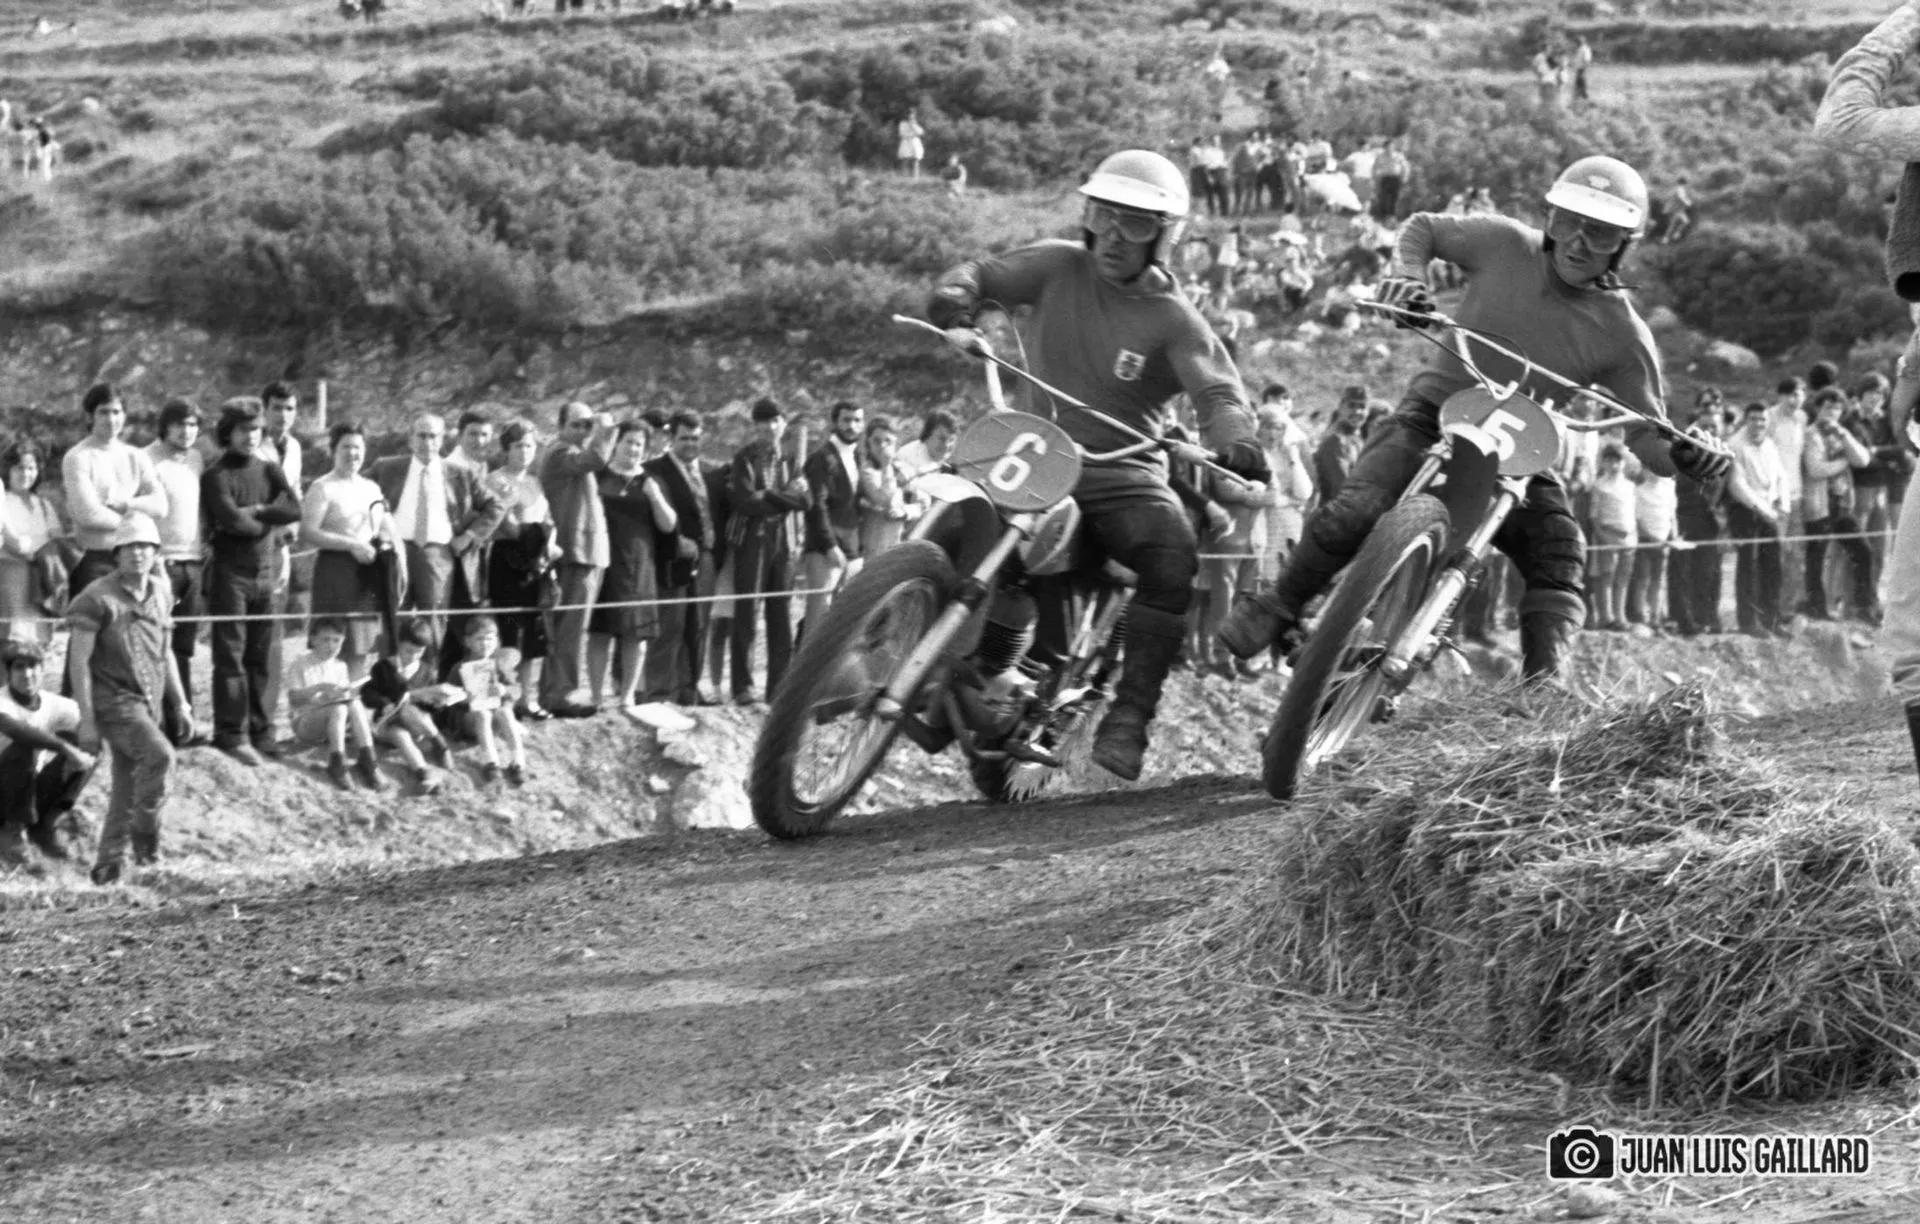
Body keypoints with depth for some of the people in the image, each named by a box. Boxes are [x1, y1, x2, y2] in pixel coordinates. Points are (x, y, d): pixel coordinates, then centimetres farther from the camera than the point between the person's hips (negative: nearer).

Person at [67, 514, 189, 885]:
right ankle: (145, 833, -9)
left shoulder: (160, 594, 8)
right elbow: (79, 661, -12)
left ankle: (107, 863, 15)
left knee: (128, 786, 7)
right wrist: (86, 720, -15)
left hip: (149, 702, 7)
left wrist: (180, 703, 16)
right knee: (159, 756, -25)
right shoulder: (98, 598, -12)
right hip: (113, 699, -7)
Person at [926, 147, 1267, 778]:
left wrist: (1232, 442, -33)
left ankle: (1129, 713, -22)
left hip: (1124, 479, -2)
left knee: (1175, 554, -30)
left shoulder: (1172, 319, -1)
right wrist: (952, 307, -19)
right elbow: (981, 275, 6)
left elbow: (1219, 390, -11)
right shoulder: (1059, 266, 6)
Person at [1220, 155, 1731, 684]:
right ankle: (1279, 609, -4)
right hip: (1433, 417, -1)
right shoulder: (1504, 245, -8)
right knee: (1352, 513, -26)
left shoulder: (1623, 335, -9)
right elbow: (1423, 228, 10)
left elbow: (1646, 433, -6)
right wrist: (1407, 274, -12)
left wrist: (1682, 456, -29)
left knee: (1561, 558, -24)